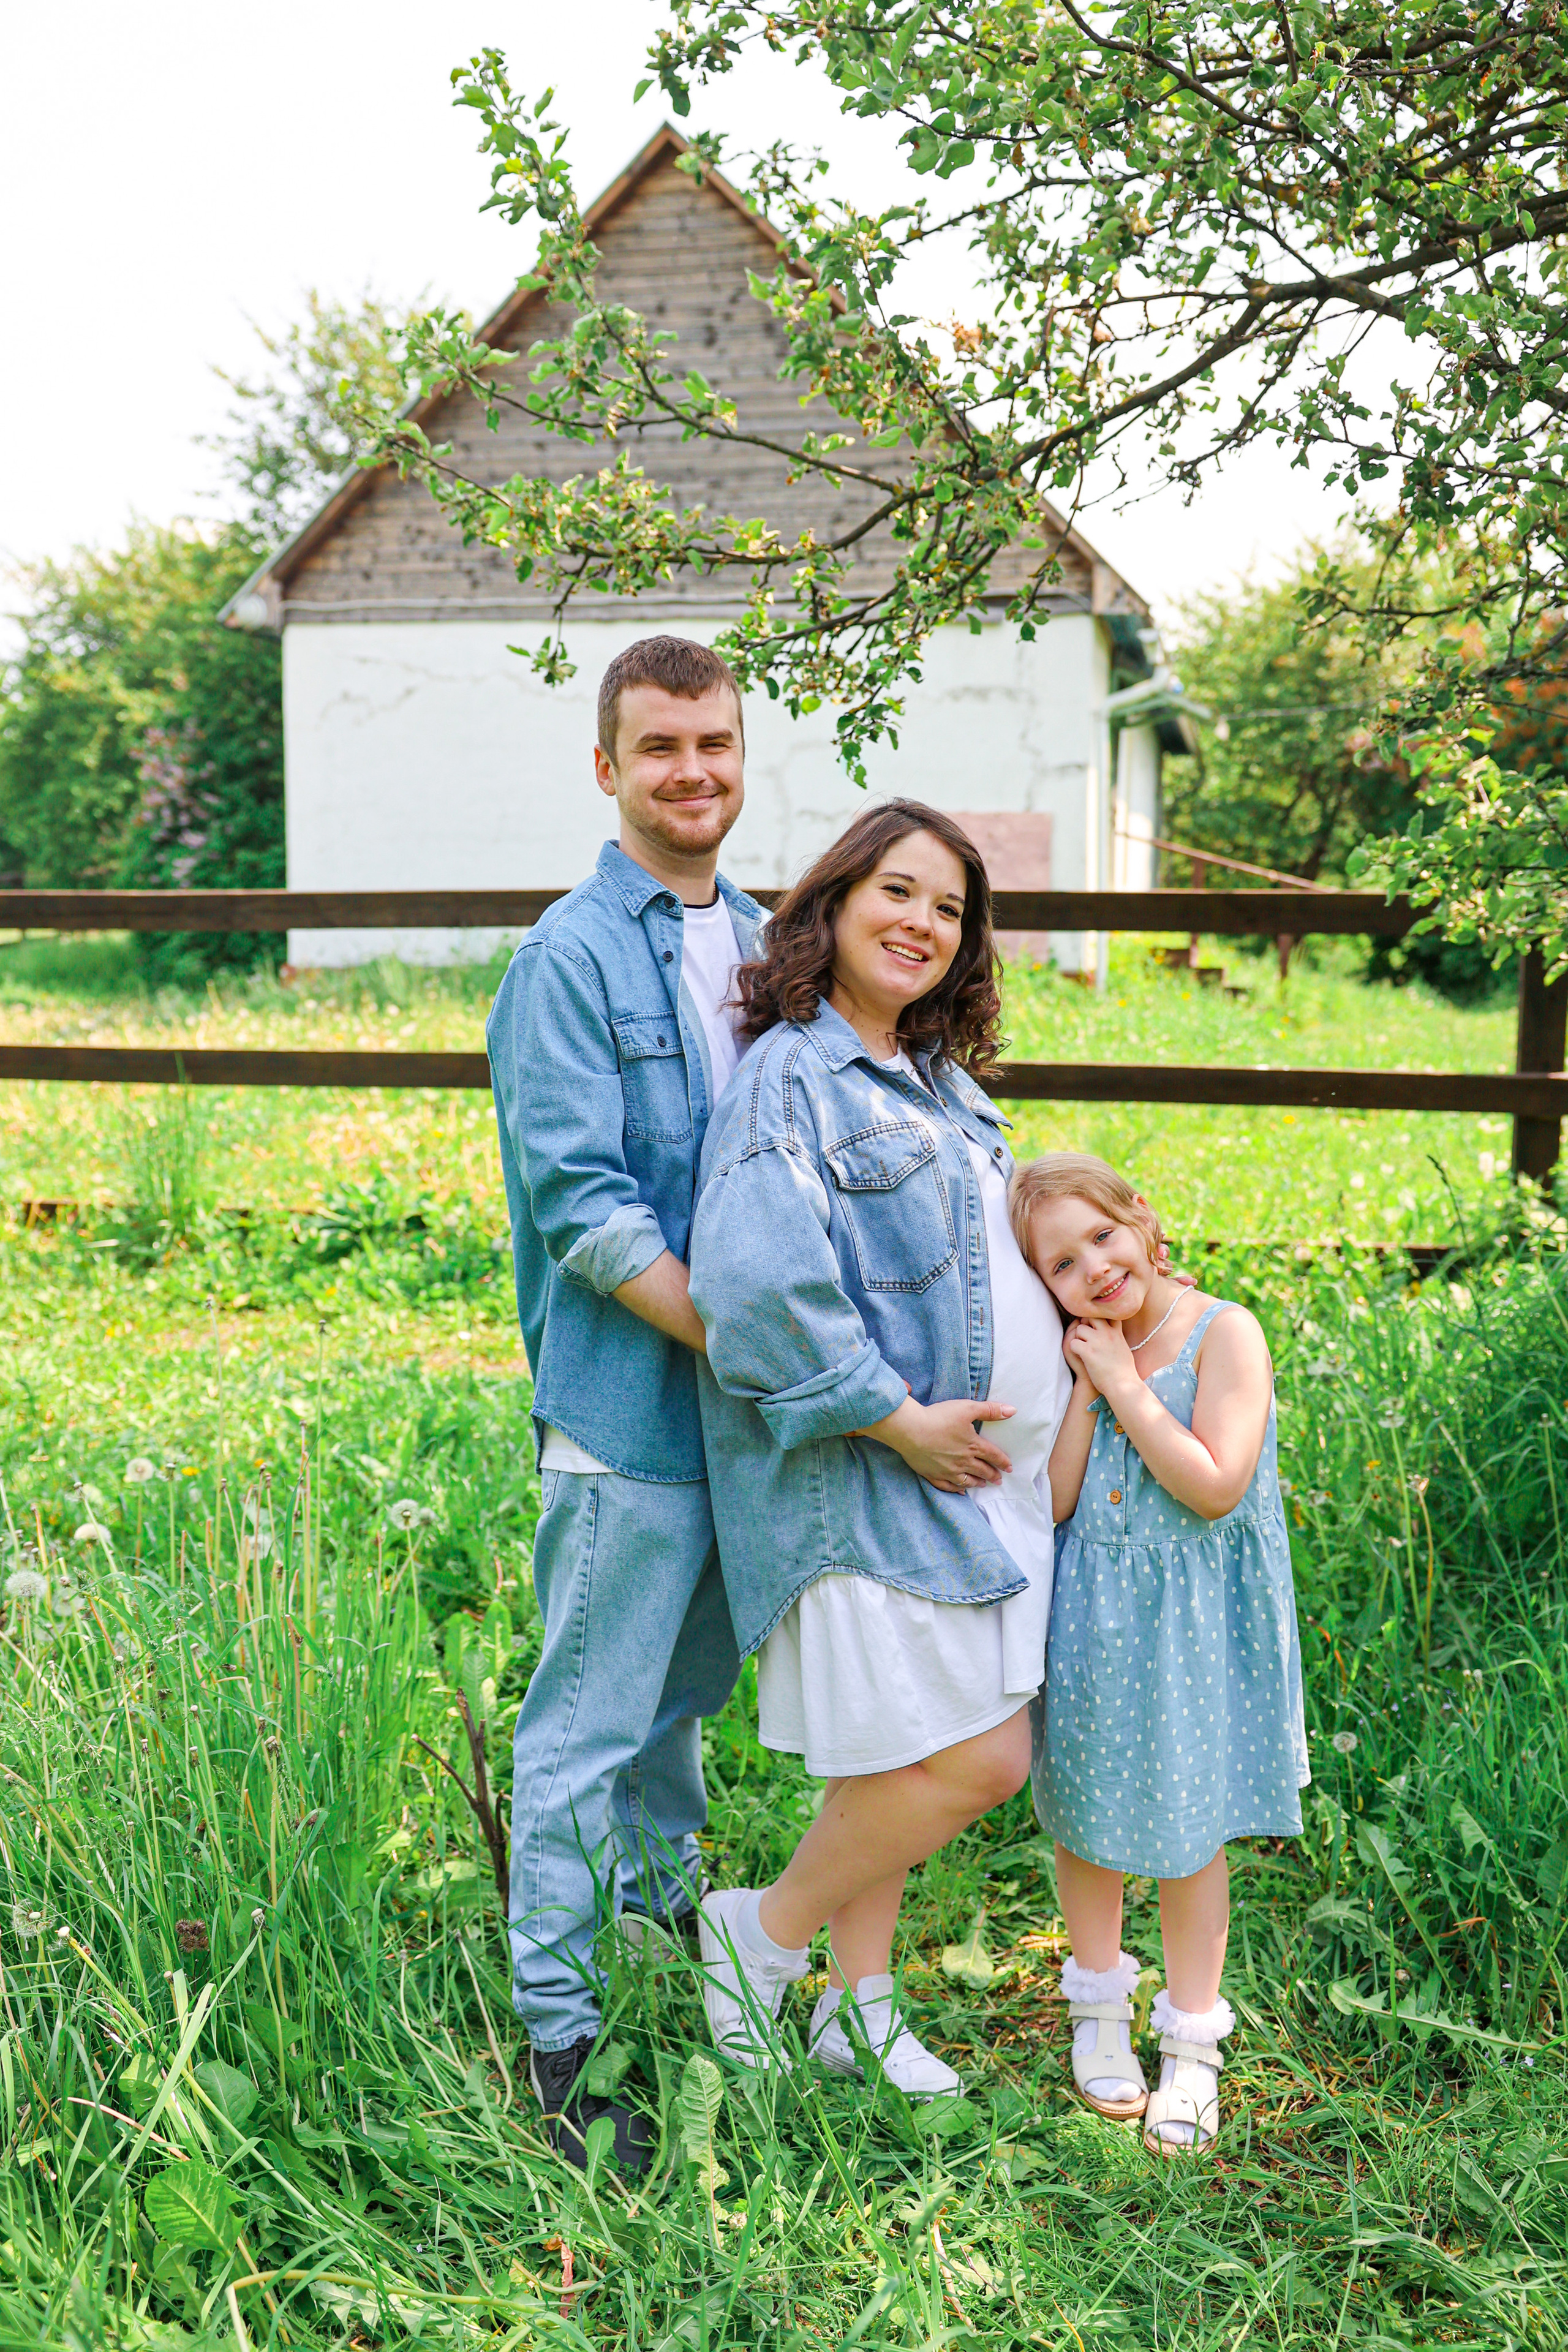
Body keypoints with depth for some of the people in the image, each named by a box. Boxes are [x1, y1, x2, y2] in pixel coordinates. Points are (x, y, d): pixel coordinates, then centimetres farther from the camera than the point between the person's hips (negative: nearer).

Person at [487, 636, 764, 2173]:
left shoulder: (764, 944, 10)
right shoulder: (571, 961, -11)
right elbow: (582, 1207, -17)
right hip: (630, 1403, -6)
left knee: (692, 1686, 22)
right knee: (586, 1726, 3)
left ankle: (665, 1900, 44)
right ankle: (558, 2031, 17)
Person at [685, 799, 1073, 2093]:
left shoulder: (944, 1084, 15)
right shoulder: (790, 1079, -14)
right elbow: (753, 1285, -26)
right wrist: (901, 1420, -20)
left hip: (978, 1469, 9)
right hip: (872, 1478, -8)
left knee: (895, 1763, 15)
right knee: (976, 1761, -7)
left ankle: (860, 2006, 30)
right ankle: (764, 1930, 14)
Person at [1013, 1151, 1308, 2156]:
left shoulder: (1224, 1333, -14)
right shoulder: (1080, 1356, 0)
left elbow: (1214, 1487, -23)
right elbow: (1052, 1502, -9)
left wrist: (1124, 1385, -20)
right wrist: (1085, 1386, -16)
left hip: (1191, 1623, -4)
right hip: (1088, 1620, 4)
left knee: (1188, 1833, 8)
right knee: (1086, 1815, 15)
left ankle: (1192, 2043, 25)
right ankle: (1101, 2007, 37)